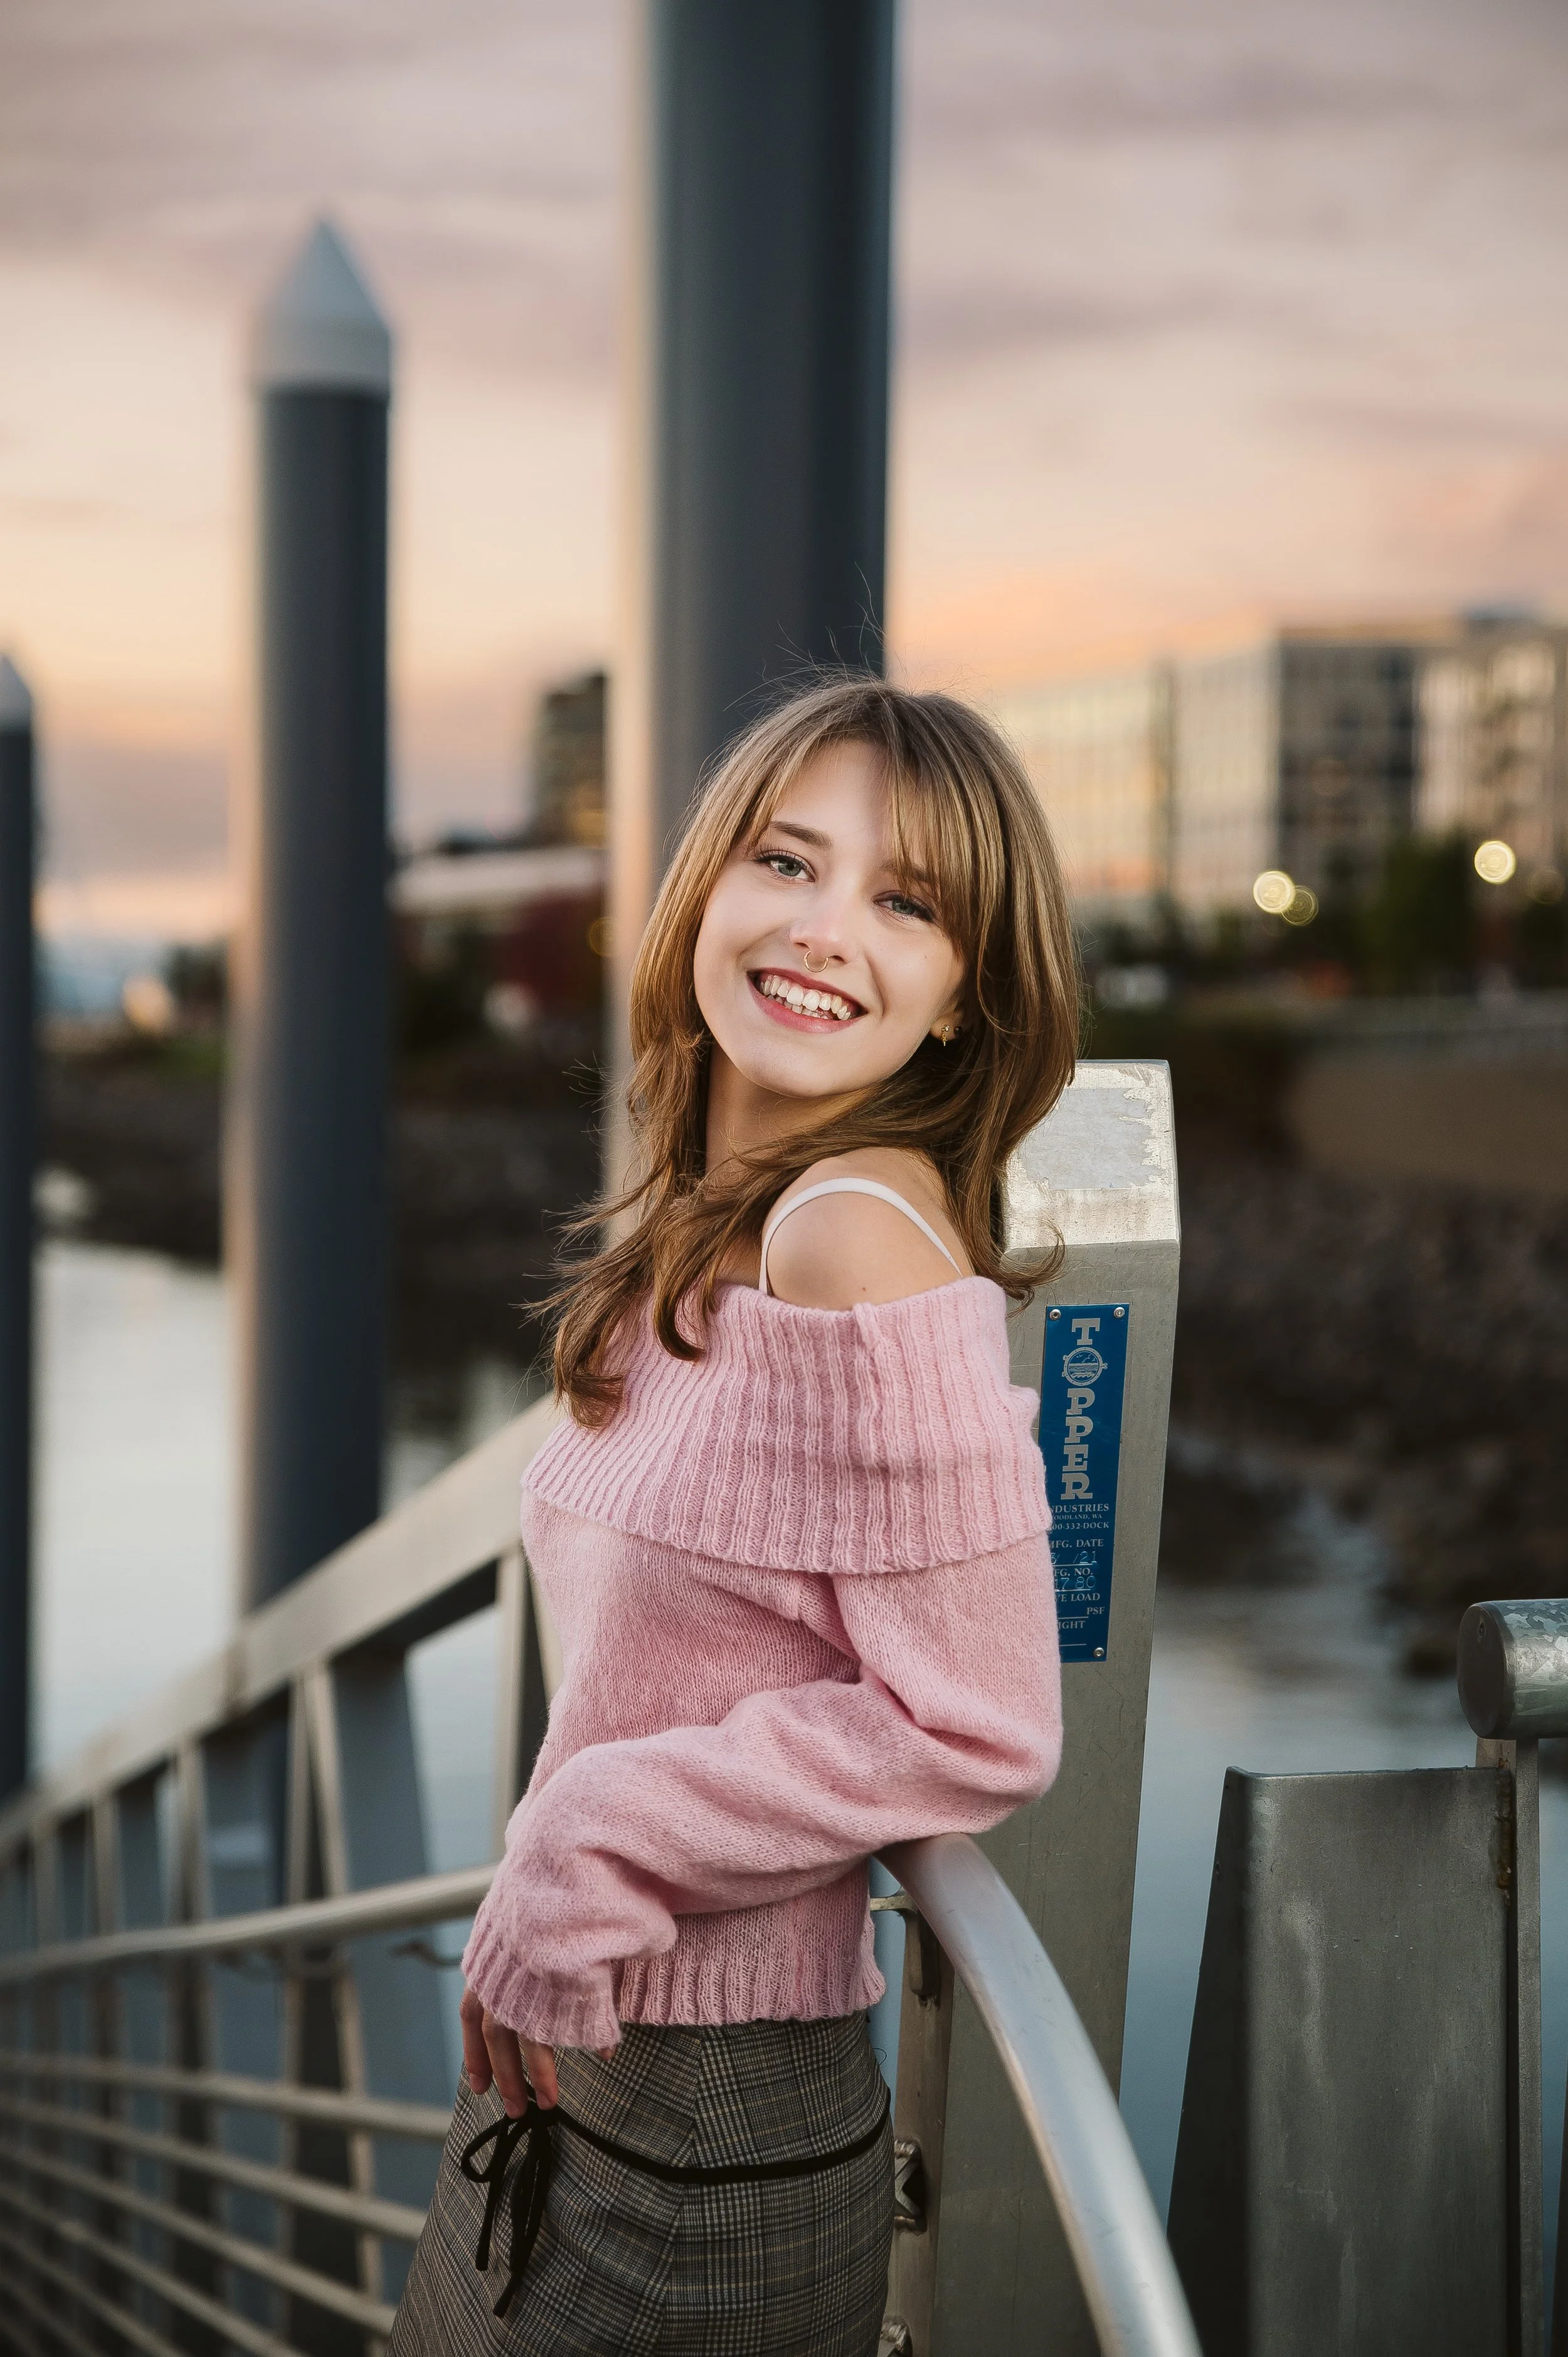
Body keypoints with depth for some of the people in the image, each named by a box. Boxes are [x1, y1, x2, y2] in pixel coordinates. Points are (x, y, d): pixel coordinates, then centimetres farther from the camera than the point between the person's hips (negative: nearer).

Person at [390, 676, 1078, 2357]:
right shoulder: (699, 1237, 6)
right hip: (563, 2060, 8)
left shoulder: (863, 1237, -21)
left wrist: (584, 1851, -15)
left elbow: (973, 1730, -21)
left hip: (710, 2139, -8)